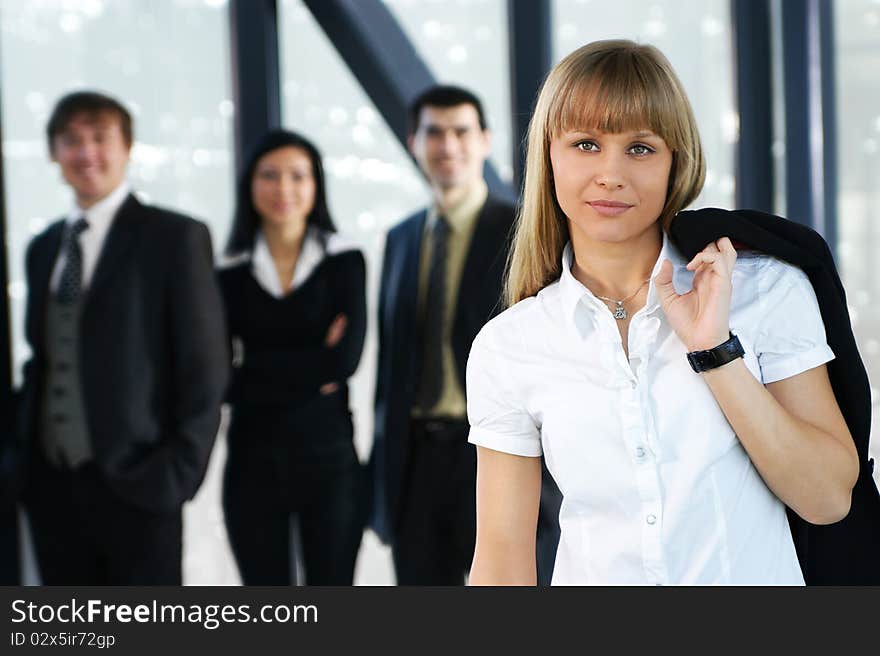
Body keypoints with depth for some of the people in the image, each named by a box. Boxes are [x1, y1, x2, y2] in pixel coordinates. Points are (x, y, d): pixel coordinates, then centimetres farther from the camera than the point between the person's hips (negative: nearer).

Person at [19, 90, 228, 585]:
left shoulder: (173, 237, -5)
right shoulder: (43, 248, 14)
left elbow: (204, 368, -8)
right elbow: (41, 357, 17)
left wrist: (179, 473, -13)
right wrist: (24, 456, 7)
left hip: (134, 484, -5)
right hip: (51, 484, 6)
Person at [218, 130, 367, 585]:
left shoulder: (343, 261, 2)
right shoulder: (231, 274, 4)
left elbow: (346, 357, -11)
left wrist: (257, 372, -9)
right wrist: (312, 369, -10)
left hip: (328, 458, -1)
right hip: (253, 462, 1)